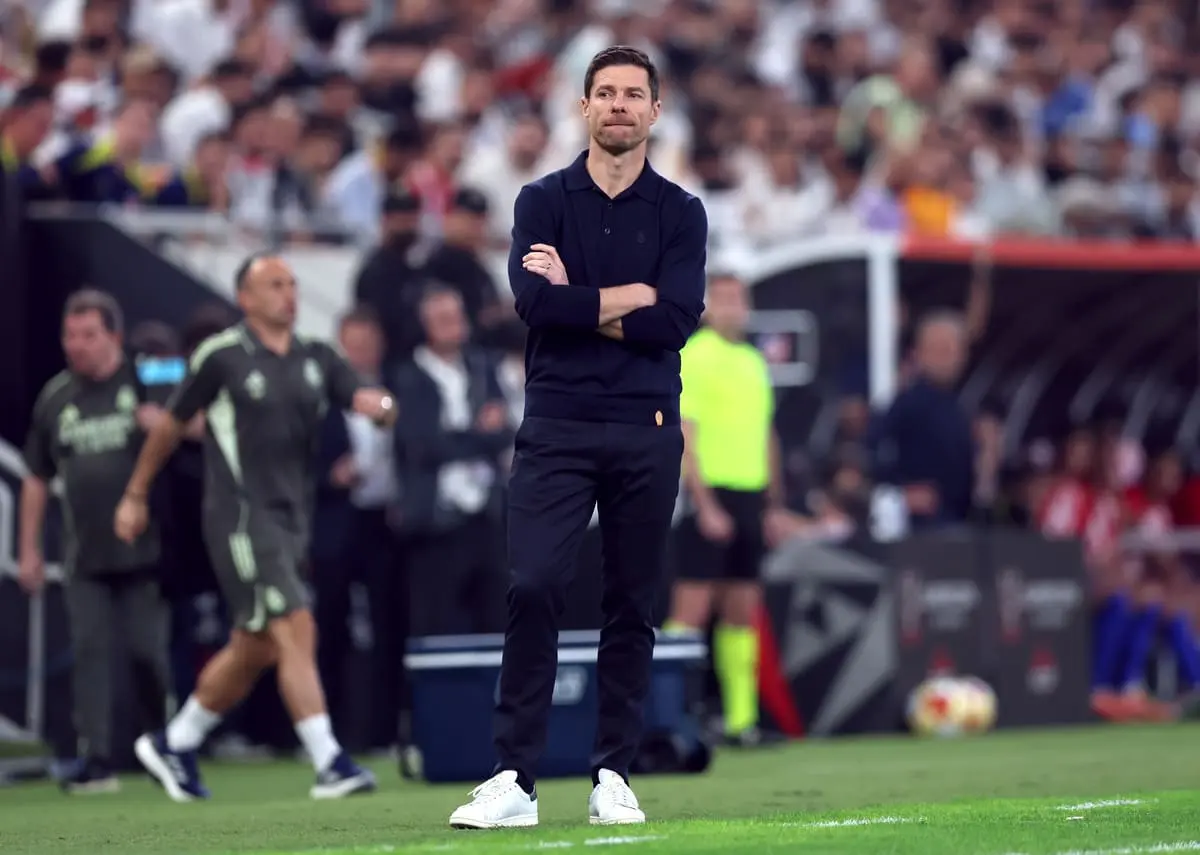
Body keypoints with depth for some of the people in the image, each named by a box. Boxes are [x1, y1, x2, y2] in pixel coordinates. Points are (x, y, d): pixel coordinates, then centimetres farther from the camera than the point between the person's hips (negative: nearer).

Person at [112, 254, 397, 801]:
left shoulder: (316, 359, 11)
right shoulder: (221, 357, -4)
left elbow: (363, 400, 2)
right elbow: (171, 426, 6)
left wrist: (381, 406, -23)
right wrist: (135, 496, 12)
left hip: (290, 520, 7)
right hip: (241, 515, -7)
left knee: (253, 650, 13)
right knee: (296, 632, -17)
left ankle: (173, 745, 30)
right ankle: (329, 765, -20)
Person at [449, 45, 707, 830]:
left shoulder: (680, 213, 7)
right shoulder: (544, 202, 6)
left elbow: (676, 321, -8)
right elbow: (534, 302, -11)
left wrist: (577, 304, -8)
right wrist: (631, 297, -7)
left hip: (646, 432, 1)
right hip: (556, 427, -1)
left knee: (633, 605, 4)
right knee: (534, 590, -12)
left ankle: (615, 777, 12)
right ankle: (516, 779, -11)